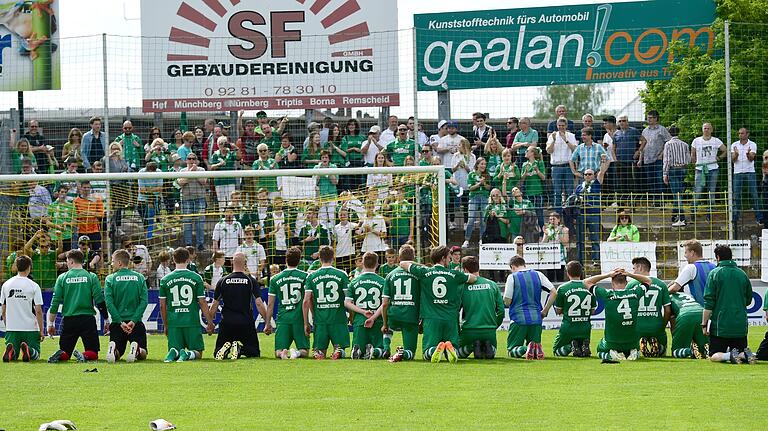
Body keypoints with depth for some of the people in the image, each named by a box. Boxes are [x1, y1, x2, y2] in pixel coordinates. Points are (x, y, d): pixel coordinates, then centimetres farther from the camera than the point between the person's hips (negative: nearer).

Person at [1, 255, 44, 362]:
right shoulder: (34, 286, -6)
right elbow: (38, 311, -7)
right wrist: (42, 330, 0)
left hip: (11, 328, 3)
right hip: (30, 328, -3)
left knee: (12, 356, 10)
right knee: (35, 355, 7)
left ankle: (10, 350, -25)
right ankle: (28, 350, -27)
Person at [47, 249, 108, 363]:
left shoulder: (62, 278, 2)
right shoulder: (91, 277, 0)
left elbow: (55, 302, 2)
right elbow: (100, 300, -3)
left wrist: (51, 323, 9)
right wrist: (106, 319, 7)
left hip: (68, 320, 1)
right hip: (87, 318, -1)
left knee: (65, 352, 12)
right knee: (93, 353, 5)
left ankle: (60, 355, -22)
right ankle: (85, 356, -28)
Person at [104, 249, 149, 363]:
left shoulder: (110, 279, 1)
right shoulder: (140, 278, 6)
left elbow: (109, 303, -8)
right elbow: (144, 301, -4)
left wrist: (120, 322, -11)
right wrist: (134, 320, -9)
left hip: (117, 323, 0)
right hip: (136, 322, 0)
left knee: (117, 353, 10)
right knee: (142, 354, 6)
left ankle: (113, 348, -25)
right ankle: (136, 349, -29)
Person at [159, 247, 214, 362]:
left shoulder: (165, 280, 4)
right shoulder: (196, 278, -1)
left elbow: (162, 306, 7)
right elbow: (202, 303, 0)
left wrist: (165, 325, 19)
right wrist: (210, 323, 9)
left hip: (173, 323, 1)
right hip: (192, 322, -1)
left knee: (175, 349, 12)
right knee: (197, 353, 7)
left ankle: (173, 353, -24)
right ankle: (187, 354, -26)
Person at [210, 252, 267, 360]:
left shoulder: (222, 281, 3)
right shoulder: (251, 280, -1)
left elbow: (214, 305, 6)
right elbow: (259, 304, -5)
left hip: (227, 323, 1)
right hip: (246, 322, -1)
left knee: (217, 354, 11)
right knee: (254, 353, 10)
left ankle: (226, 347, -23)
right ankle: (240, 347, -21)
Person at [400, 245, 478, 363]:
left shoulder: (425, 272, 3)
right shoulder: (454, 274, 7)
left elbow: (403, 263, 17)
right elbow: (474, 278, 25)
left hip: (431, 319, -1)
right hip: (451, 318, 1)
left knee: (427, 354, -1)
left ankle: (435, 349, -34)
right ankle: (450, 348, -27)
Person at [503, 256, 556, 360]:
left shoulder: (512, 277, -2)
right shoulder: (538, 275, 9)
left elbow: (507, 302, -4)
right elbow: (554, 292, 5)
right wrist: (545, 311, 13)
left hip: (518, 319, -3)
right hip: (536, 319, 3)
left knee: (512, 350, 5)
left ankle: (525, 349, -27)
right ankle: (537, 348, -19)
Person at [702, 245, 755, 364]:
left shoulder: (714, 274, -6)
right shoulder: (742, 274, 7)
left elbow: (708, 304, -9)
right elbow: (748, 300, 17)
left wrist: (704, 324, -3)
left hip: (720, 324, -3)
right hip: (741, 326, 4)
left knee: (714, 356, 4)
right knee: (741, 352, 13)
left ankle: (729, 355, -26)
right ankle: (745, 355, -21)